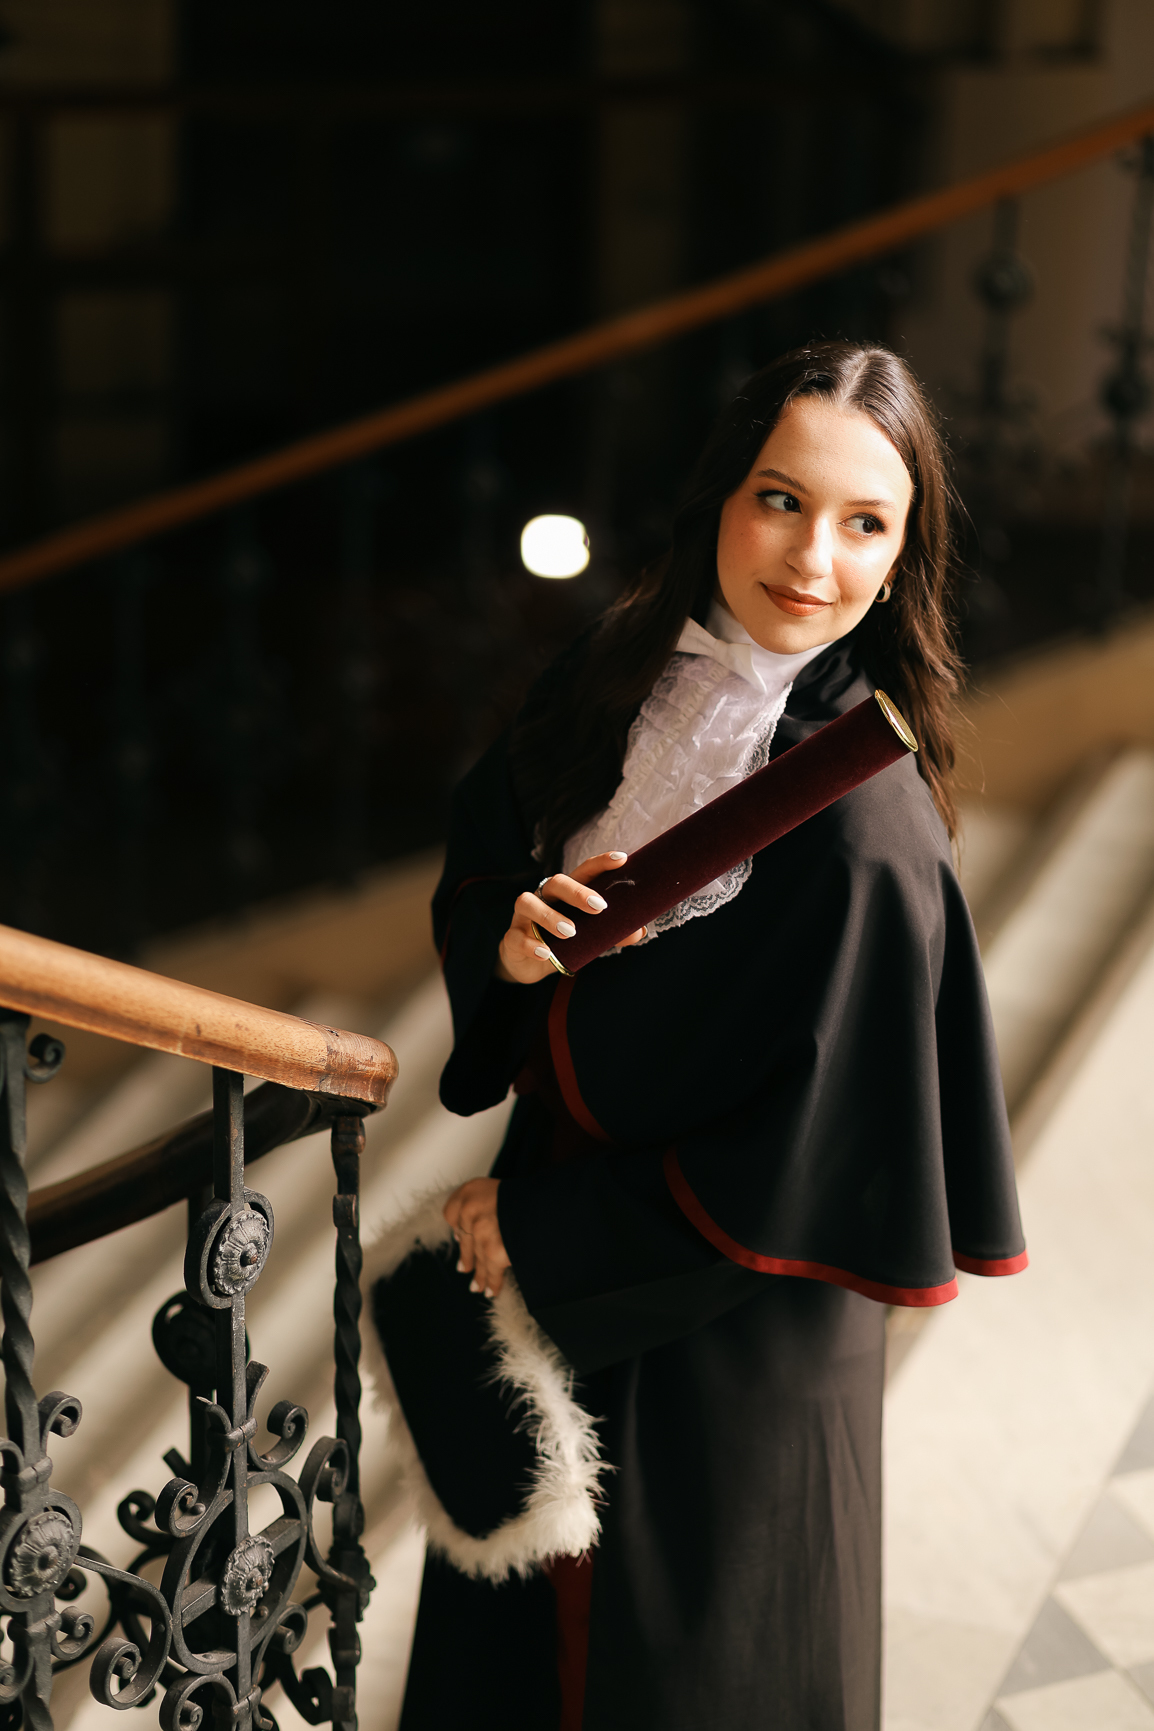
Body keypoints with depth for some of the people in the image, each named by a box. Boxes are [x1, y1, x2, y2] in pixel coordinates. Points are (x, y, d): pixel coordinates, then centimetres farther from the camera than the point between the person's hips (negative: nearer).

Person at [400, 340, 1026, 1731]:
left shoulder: (862, 821, -27)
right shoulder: (619, 676, -7)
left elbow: (814, 1169, -24)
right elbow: (474, 859, 6)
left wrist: (541, 1234, -16)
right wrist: (510, 937, -17)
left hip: (722, 1334, -6)